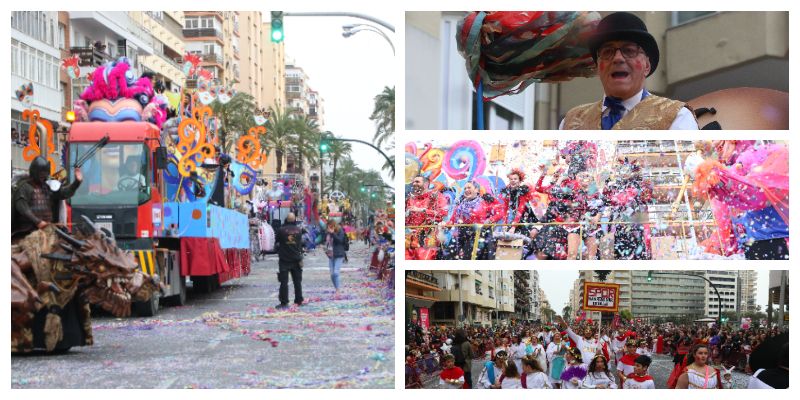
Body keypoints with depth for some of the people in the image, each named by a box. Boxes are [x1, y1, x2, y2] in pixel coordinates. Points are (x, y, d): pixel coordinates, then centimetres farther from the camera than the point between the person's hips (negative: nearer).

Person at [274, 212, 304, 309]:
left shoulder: (281, 230, -11)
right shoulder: (299, 230, -2)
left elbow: (276, 241, 3)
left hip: (284, 260, -3)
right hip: (296, 260, 3)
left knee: (284, 282, -1)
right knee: (297, 281, 13)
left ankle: (284, 302, -4)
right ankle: (299, 300, 17)